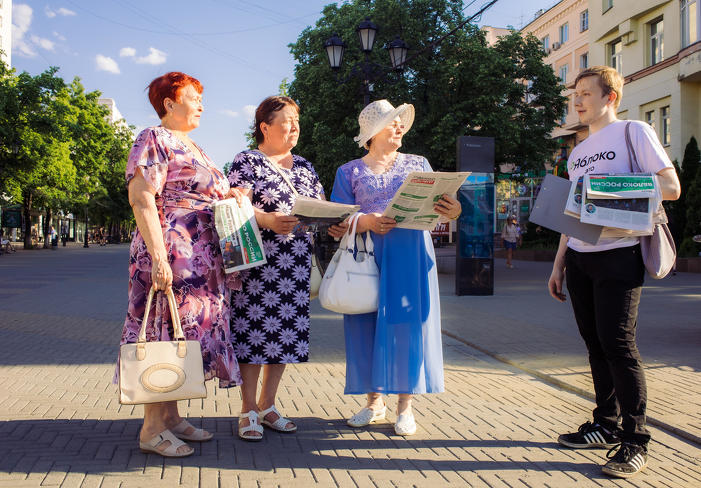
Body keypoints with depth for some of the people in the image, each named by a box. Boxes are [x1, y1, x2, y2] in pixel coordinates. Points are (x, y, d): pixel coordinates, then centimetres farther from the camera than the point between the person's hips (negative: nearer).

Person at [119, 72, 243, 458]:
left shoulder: (192, 148, 22)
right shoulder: (154, 140, -6)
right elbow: (141, 198, -16)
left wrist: (227, 196, 8)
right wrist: (157, 256, -24)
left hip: (201, 260, 9)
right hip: (171, 255, -9)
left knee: (187, 332, 10)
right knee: (165, 332, -7)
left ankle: (170, 415, 18)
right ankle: (152, 428, 0)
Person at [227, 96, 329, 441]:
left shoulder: (304, 167, 19)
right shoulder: (247, 162, 1)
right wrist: (268, 220, -29)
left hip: (297, 265, 6)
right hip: (258, 261, -5)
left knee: (286, 331, 6)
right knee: (255, 331, -6)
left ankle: (267, 405, 17)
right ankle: (248, 411, 3)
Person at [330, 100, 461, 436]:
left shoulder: (418, 164, 14)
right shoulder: (350, 172, 10)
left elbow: (433, 209, 8)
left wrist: (451, 212, -15)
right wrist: (366, 222, -17)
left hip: (411, 255, 1)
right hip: (368, 255, 0)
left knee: (408, 323, -3)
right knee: (368, 324, -1)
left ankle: (405, 406, 5)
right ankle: (374, 402, 13)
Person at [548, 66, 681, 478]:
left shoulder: (634, 132, 0)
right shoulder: (578, 152, 20)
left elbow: (671, 187, -7)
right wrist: (559, 264, 17)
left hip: (617, 255, -7)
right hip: (579, 258, 7)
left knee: (618, 343, -10)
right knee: (596, 343, 9)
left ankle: (635, 440, -1)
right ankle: (606, 424, 19)